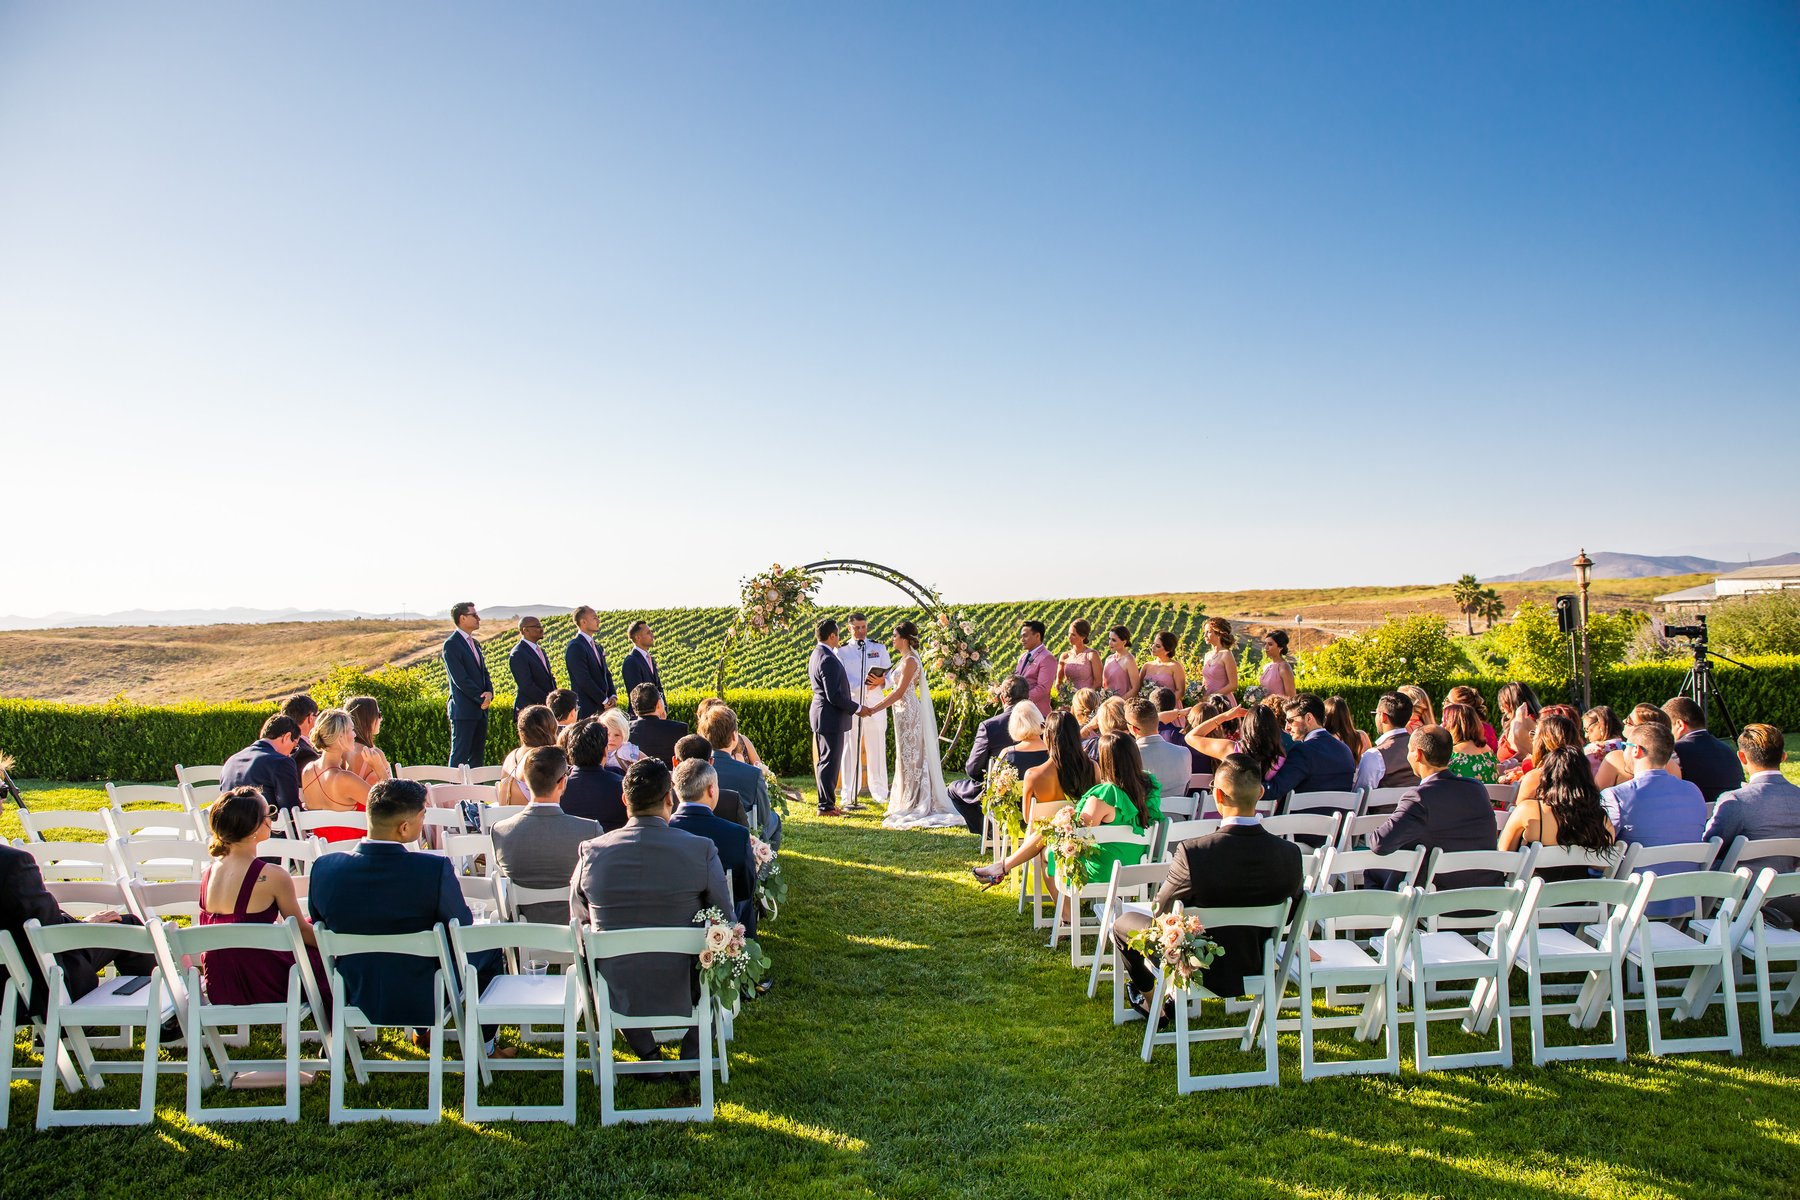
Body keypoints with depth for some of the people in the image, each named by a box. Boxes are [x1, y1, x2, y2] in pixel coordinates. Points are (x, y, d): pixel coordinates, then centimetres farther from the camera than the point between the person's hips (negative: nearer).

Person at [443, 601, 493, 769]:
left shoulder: (474, 643, 16)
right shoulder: (451, 644, -11)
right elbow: (461, 679, -16)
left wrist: (489, 692, -4)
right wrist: (482, 699, -12)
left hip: (480, 709, 8)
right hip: (464, 711, -8)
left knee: (477, 756, 10)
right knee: (459, 757, -4)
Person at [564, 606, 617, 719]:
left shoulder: (598, 646, 17)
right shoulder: (575, 647, -10)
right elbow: (584, 680, -16)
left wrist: (613, 696, 0)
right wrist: (604, 701, -12)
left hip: (603, 708, 8)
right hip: (587, 709, -8)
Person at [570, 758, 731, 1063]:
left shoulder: (592, 852, -11)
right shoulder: (702, 851, -17)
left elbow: (579, 921, 4)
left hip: (616, 998, 1)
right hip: (683, 995, -1)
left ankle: (646, 1052, 34)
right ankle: (691, 1056, 32)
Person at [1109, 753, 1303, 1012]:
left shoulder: (1193, 853, -32)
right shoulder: (1291, 854, -20)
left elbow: (1160, 909, -14)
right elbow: (1286, 915, -1)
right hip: (1256, 968, 5)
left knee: (1122, 924, 22)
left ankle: (1150, 1001, 40)